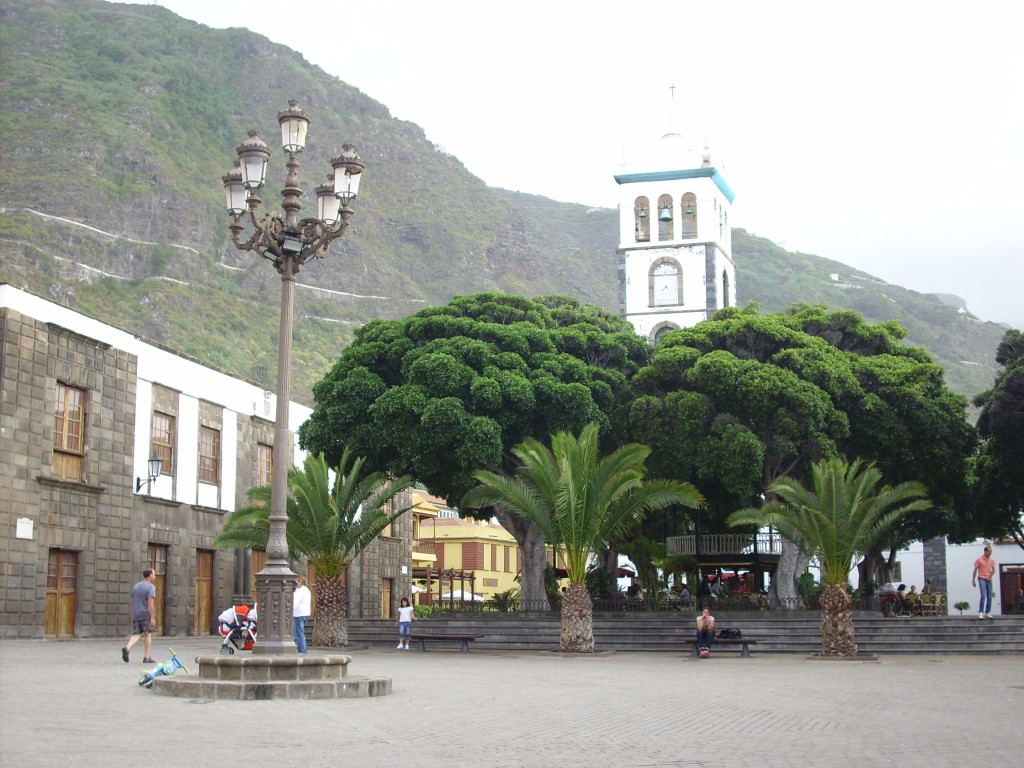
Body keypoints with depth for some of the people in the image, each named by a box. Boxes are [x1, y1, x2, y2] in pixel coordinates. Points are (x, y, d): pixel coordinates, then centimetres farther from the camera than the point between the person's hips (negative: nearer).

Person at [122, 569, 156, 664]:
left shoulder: (136, 586, 11)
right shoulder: (151, 587, -10)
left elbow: (132, 602, 14)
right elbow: (150, 603, -19)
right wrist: (152, 617, -21)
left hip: (136, 614, 5)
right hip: (146, 614, -5)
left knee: (136, 635, 6)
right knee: (148, 634, 6)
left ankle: (127, 648, -21)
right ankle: (147, 657, 7)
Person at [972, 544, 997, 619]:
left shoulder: (992, 560, 9)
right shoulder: (979, 560, -3)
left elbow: (993, 569, 9)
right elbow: (975, 570, 0)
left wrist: (990, 576, -9)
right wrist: (973, 580, -1)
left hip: (989, 580, 5)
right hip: (982, 579, -5)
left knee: (989, 597, 4)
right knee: (983, 596, -16)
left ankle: (988, 613, 12)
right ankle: (980, 613, -15)